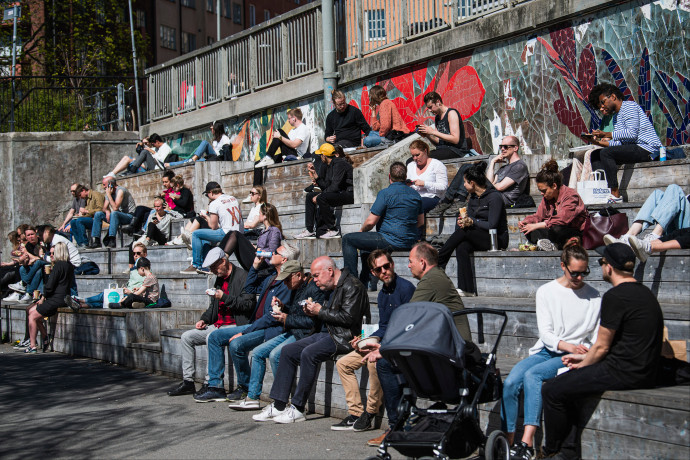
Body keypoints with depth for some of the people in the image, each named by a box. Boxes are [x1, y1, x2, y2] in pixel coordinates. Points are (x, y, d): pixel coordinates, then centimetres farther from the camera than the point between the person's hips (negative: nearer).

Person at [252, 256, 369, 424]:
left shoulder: (352, 286, -11)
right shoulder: (332, 288, 19)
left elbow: (348, 317, -20)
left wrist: (321, 311, -12)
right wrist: (313, 312, 5)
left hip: (343, 337, -10)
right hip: (326, 333, 10)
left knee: (309, 353, -30)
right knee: (288, 351, 0)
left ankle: (298, 409, -22)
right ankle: (278, 406, -3)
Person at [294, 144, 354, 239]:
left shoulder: (339, 163, -14)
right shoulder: (330, 165, 14)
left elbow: (335, 186, -23)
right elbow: (325, 186, 10)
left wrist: (319, 196, -19)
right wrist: (315, 173, 7)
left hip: (349, 194, -10)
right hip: (339, 193, 10)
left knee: (321, 198, -30)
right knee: (310, 196, 7)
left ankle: (333, 230, -19)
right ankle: (309, 230, 1)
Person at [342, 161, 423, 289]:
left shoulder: (385, 193, -13)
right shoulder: (415, 194, 9)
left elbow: (371, 222, -13)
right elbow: (420, 222, 17)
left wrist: (361, 230, 7)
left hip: (393, 242, -8)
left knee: (348, 239, 3)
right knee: (365, 241, 32)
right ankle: (365, 282, 33)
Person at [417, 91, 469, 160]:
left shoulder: (451, 113, -5)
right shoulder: (437, 117, 18)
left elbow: (455, 139, -16)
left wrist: (433, 132, -15)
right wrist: (427, 135, -1)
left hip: (456, 149, -8)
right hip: (442, 149, 8)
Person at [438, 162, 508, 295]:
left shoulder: (494, 197, -12)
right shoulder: (473, 198, 13)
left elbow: (491, 225, -17)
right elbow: (469, 219, 10)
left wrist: (472, 222, -17)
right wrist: (464, 222, -12)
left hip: (498, 239, -7)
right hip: (478, 237, 7)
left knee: (462, 232, -26)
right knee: (461, 247, -26)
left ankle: (438, 262, -17)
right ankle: (467, 289, -33)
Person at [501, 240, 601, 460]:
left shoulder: (594, 297, 6)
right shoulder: (546, 292, 7)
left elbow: (596, 336, 6)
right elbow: (545, 332, -1)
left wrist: (582, 352, -15)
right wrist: (568, 346, -18)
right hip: (545, 351, 3)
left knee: (532, 375, -31)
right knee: (510, 382, -24)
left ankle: (527, 442, -37)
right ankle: (509, 441, -17)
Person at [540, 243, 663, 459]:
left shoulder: (615, 296, -16)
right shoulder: (644, 292, 14)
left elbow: (602, 347, -11)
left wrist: (582, 365, 9)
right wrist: (585, 357, 24)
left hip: (623, 373, -10)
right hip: (644, 373, 10)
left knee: (552, 391, -3)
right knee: (567, 384, 22)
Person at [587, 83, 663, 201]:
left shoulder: (629, 106, -7)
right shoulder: (616, 116, 23)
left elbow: (632, 133, -21)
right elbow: (619, 142, 13)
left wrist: (606, 134, -21)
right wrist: (599, 142, -3)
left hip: (647, 148, -10)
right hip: (632, 149, 10)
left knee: (606, 153, -26)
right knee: (595, 154, 5)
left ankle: (615, 195, -27)